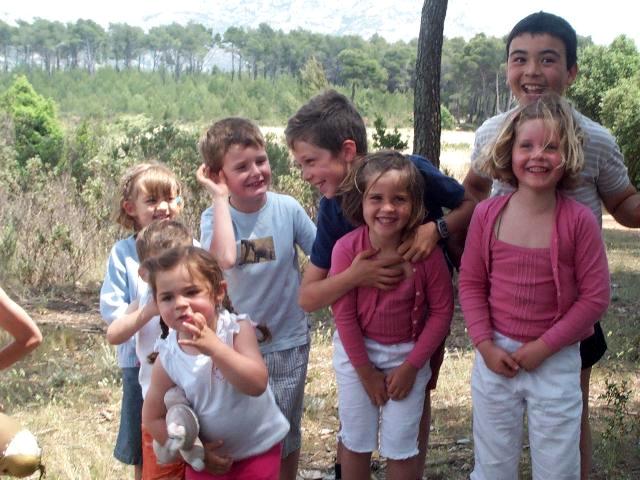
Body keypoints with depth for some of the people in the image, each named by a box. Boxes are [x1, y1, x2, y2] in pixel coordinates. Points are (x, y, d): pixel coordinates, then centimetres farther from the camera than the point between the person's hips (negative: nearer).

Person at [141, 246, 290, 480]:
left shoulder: (238, 329, -19)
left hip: (259, 449, -1)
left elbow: (257, 384, -32)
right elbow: (153, 417, -3)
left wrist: (213, 346, -42)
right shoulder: (167, 359, -15)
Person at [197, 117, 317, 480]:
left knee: (284, 431, 15)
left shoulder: (287, 208, -12)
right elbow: (225, 258, -35)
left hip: (288, 342, 0)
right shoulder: (216, 216, -14)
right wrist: (220, 198, -29)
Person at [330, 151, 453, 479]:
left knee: (400, 447, 8)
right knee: (356, 442, 15)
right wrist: (366, 371, -7)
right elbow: (344, 314, -12)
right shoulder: (346, 249, -19)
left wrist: (411, 366, -10)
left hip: (409, 353, 0)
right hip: (357, 352, 1)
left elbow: (442, 310, -10)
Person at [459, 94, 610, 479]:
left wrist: (543, 347, -13)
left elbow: (595, 296, -10)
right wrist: (486, 345, -8)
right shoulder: (487, 215, -6)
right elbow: (471, 284, 1)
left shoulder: (579, 220, -13)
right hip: (496, 357, 2)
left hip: (557, 362, -2)